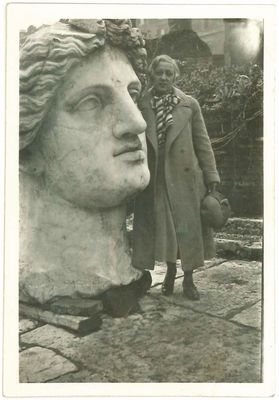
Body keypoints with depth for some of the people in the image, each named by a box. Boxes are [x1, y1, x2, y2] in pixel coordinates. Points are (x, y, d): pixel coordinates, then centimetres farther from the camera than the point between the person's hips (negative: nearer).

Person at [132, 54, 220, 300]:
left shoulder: (190, 105, 2)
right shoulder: (141, 106, 2)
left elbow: (202, 142, 3)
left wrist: (211, 175, 0)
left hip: (185, 176, 0)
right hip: (155, 177, 0)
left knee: (188, 227, 5)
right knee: (162, 228, 8)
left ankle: (188, 279, 22)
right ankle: (170, 273, 31)